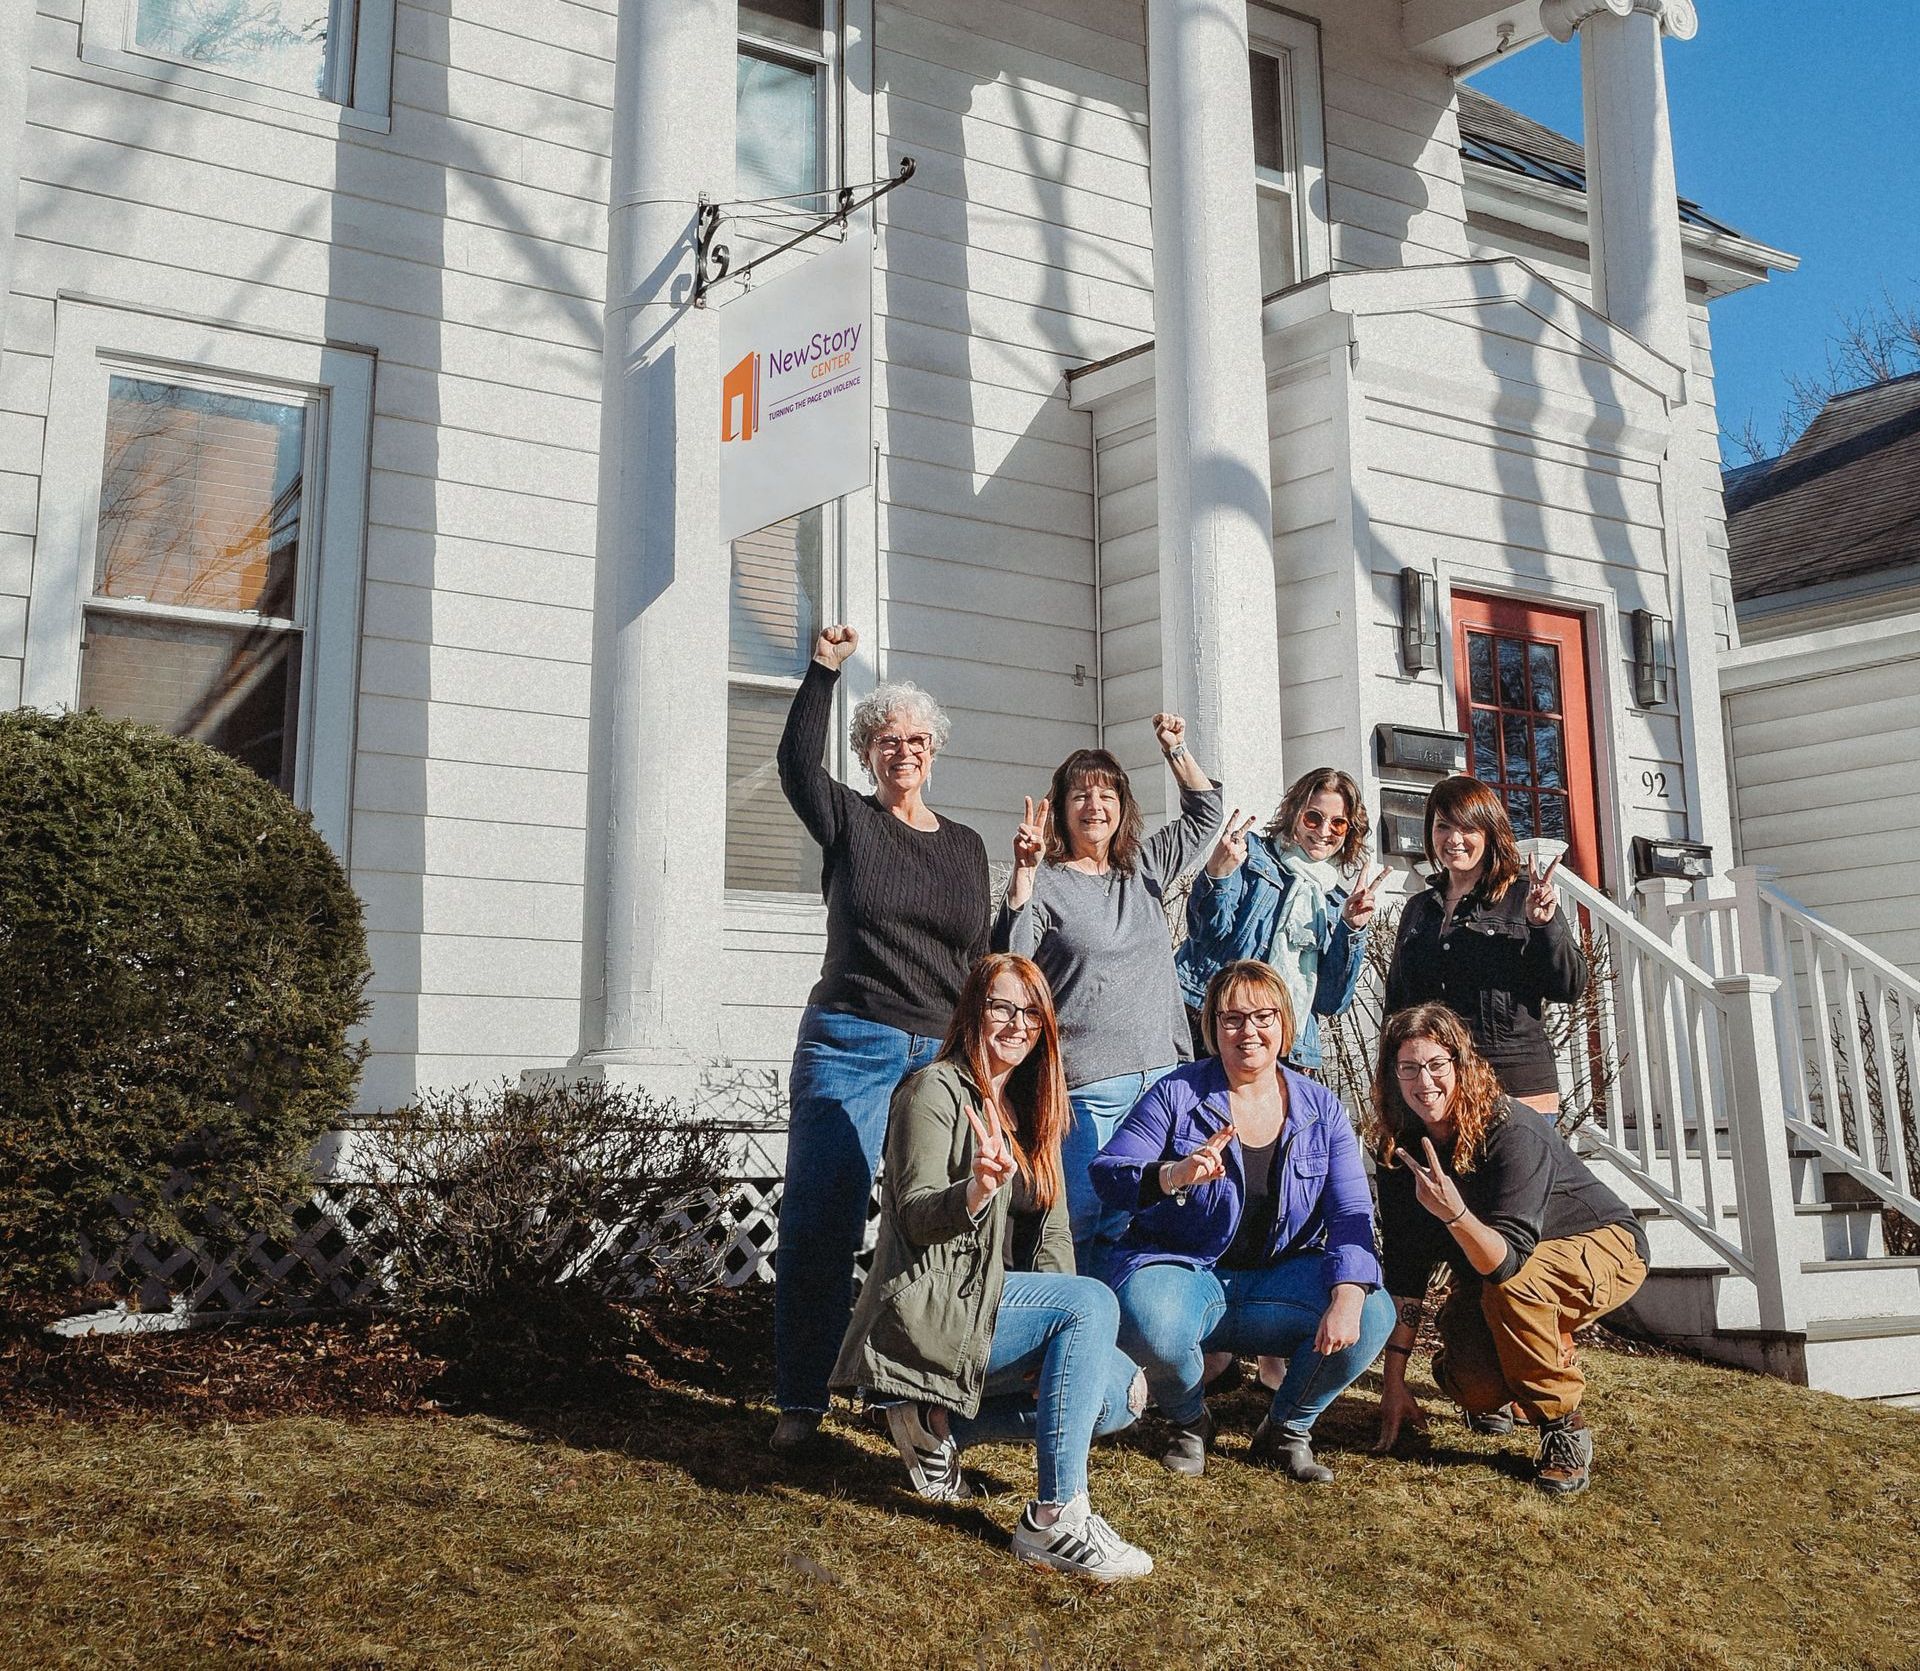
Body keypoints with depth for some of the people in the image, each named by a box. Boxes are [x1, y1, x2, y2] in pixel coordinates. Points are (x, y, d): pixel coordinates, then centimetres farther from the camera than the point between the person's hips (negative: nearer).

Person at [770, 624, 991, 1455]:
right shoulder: (848, 822, 5)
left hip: (945, 1057, 3)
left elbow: (982, 959, 17)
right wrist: (823, 670, -23)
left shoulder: (966, 846, 15)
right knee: (820, 1224, -4)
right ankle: (801, 1403, 3)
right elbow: (797, 762, -15)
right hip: (848, 1048, -3)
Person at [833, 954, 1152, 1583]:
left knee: (1121, 1394, -10)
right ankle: (1055, 1519, -27)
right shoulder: (936, 1091, -6)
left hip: (996, 1305, 8)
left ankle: (942, 1425, 3)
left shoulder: (1030, 1110, 17)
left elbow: (1052, 1232, 10)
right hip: (930, 1306, -8)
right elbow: (915, 1219, -13)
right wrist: (975, 1191, -36)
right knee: (1095, 1303, -26)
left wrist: (1056, 1346, -6)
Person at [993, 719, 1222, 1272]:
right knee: (1081, 1225, -7)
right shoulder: (1045, 882, -1)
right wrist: (1023, 874, -18)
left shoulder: (1144, 867, 16)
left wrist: (1177, 750, 19)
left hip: (1160, 1076, 5)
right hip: (1085, 1087, -5)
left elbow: (1204, 814, 29)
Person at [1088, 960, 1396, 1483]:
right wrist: (1172, 1177, -34)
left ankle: (1287, 1430, 5)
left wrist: (1347, 1298, -24)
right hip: (1183, 1268, -2)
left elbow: (1352, 1213, -5)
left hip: (1280, 1278, 3)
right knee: (1150, 1325, -36)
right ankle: (1190, 1423, 2)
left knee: (1373, 1317, -24)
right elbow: (1107, 1174, -12)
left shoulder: (1320, 1108, 3)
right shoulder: (1177, 1094, -5)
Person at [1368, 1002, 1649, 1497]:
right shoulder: (1399, 1150, -13)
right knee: (1468, 1386, -20)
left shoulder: (1512, 1133, -31)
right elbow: (1404, 1269, -10)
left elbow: (1507, 1261, -39)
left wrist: (1454, 1212, -58)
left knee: (1510, 1285, -37)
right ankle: (1497, 1398, 19)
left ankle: (1563, 1425, -14)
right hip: (1491, 1265, 5)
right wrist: (1394, 1381, -13)